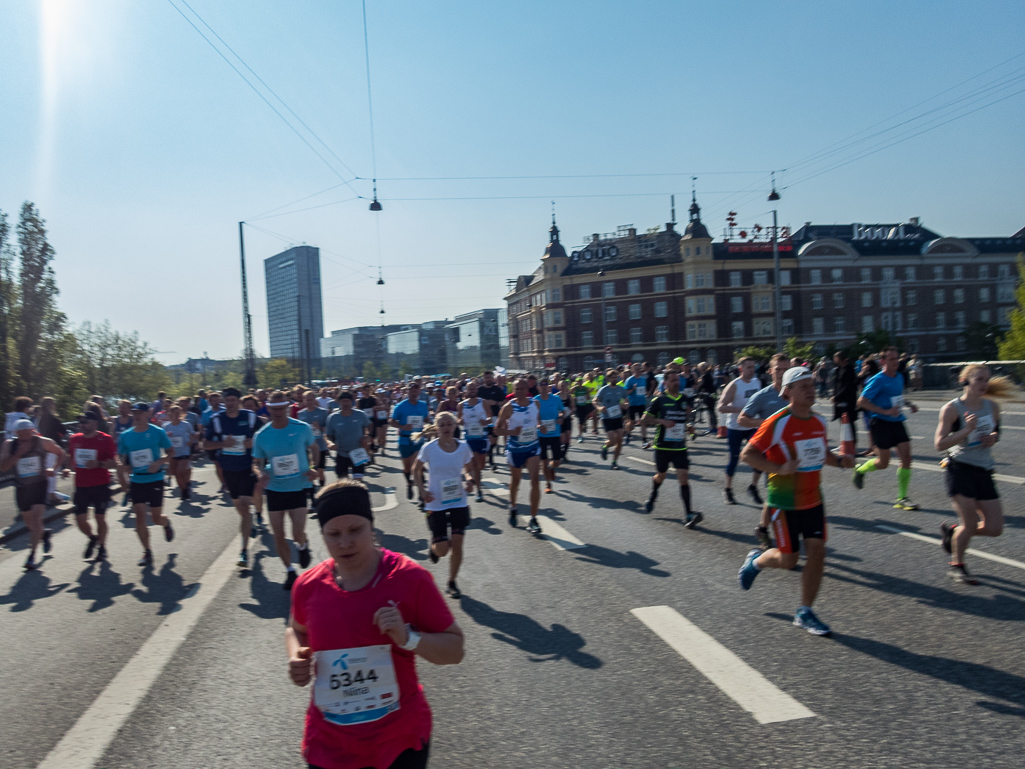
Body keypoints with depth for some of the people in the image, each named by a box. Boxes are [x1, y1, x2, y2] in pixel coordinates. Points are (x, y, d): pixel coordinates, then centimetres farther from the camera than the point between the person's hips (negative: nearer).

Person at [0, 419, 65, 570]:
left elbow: (60, 453, 8)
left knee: (36, 517, -16)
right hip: (21, 488, 3)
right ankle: (44, 533, 48)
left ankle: (32, 555, -13)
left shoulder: (43, 442, -8)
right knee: (29, 521, 15)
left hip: (39, 485, -3)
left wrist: (52, 468, -7)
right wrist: (18, 454, -23)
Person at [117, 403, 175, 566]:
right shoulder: (125, 436, 2)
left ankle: (166, 523, 40)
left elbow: (171, 451, 1)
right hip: (136, 480, 2)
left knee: (156, 518, 2)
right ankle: (147, 552, 8)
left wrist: (159, 462, -16)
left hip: (155, 479, -2)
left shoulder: (157, 432, -6)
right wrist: (125, 465, -11)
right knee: (140, 515, -4)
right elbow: (122, 458, 11)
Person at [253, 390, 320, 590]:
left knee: (298, 534, -6)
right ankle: (289, 571, 28)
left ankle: (303, 546, 32)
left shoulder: (302, 428, -8)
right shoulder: (261, 435, -5)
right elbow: (257, 463, 4)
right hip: (274, 489, 2)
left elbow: (314, 449, 9)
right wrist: (261, 473, -19)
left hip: (298, 487, -2)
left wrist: (312, 468, -9)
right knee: (278, 536, 7)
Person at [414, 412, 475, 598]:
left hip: (459, 502, 2)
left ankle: (452, 583, 22)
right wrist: (422, 490, -9)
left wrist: (469, 481, -8)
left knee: (457, 545, 0)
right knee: (442, 550, -2)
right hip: (436, 504, -1)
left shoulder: (463, 447, -4)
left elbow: (468, 469, 13)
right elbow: (416, 470, 5)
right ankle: (433, 546, 37)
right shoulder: (429, 448, -9)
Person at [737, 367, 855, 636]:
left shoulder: (819, 422, 4)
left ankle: (804, 613, 15)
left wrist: (840, 461, 0)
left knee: (817, 552, 0)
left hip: (813, 500, 6)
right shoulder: (777, 423, -17)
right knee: (788, 559, 1)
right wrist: (779, 468, -27)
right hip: (785, 503, -6)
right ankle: (756, 560, 35)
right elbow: (747, 454, -16)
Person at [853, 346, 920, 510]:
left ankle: (902, 498, 4)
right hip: (881, 423, -6)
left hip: (897, 421, 6)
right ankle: (860, 470, 32)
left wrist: (909, 404, 9)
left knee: (906, 457, -4)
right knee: (883, 463, -1)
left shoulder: (899, 377, 10)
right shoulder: (878, 380, -13)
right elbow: (861, 402, -16)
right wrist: (886, 411, -22)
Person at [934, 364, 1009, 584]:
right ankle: (956, 565, 18)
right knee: (970, 524, -7)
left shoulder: (993, 407, 5)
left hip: (984, 471, 6)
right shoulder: (952, 408, -10)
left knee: (994, 528, 2)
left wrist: (993, 438, 0)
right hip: (960, 469, -6)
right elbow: (940, 444, -13)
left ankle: (952, 530, 29)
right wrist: (966, 430, -25)